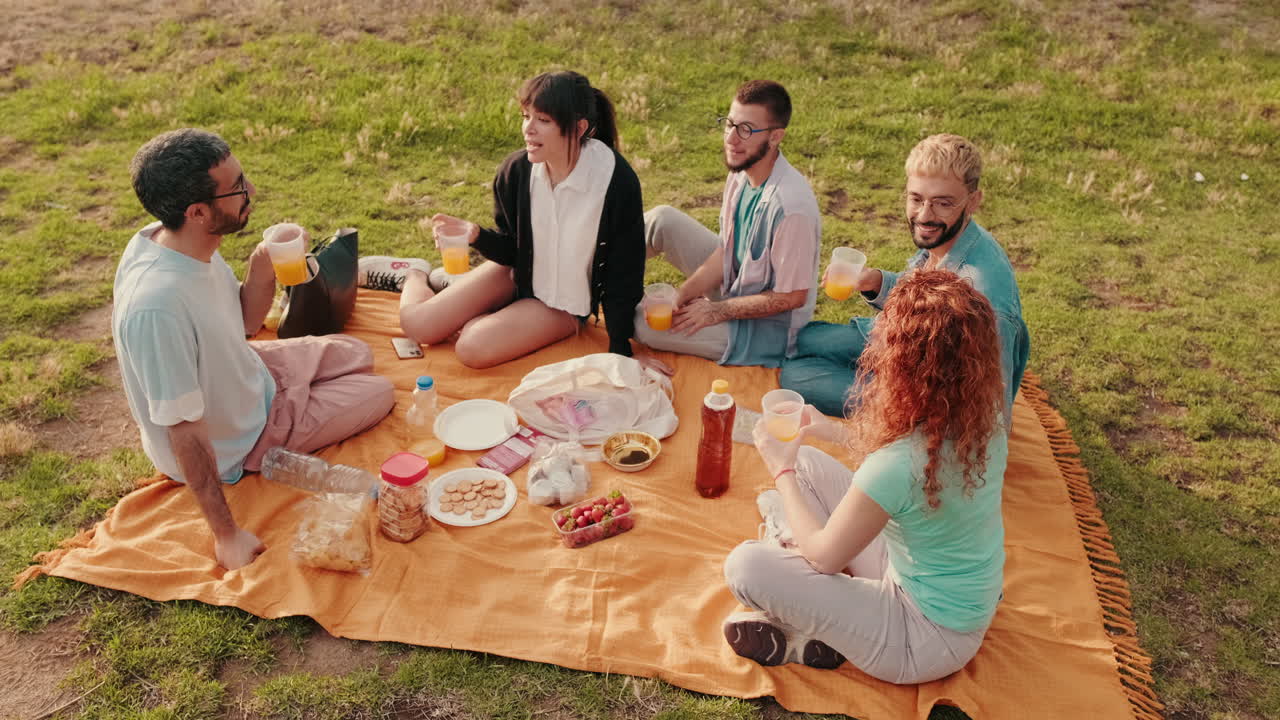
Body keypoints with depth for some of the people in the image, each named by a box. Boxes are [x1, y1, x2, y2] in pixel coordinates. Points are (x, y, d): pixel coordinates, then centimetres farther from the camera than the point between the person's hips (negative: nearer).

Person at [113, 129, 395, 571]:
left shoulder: (179, 242, -15)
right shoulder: (157, 306, -41)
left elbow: (243, 325, 1)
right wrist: (226, 534, -26)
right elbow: (185, 432, -34)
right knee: (379, 393, 5)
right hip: (232, 445, -8)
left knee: (356, 354, 20)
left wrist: (261, 273, -20)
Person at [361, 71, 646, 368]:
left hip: (566, 302, -3)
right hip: (519, 273, 4)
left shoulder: (617, 182, -28)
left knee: (473, 348, -25)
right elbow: (511, 248, -2)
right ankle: (414, 274, 27)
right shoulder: (516, 169, -15)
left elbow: (624, 273, -19)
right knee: (416, 324, -7)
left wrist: (620, 350, -19)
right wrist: (476, 235, -24)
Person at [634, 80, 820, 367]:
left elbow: (791, 297, -25)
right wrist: (680, 298, -10)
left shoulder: (791, 205, -33)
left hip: (767, 331, -7)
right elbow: (725, 249, 1)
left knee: (642, 322, -13)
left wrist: (717, 311, -18)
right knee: (662, 218, 1)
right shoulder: (742, 172, -7)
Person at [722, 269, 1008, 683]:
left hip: (930, 639, -7)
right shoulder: (984, 415, -14)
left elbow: (824, 556, -19)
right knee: (805, 463, 8)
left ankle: (808, 637, 9)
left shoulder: (897, 465, -36)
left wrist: (782, 472, -5)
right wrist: (837, 431, 11)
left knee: (745, 566, -17)